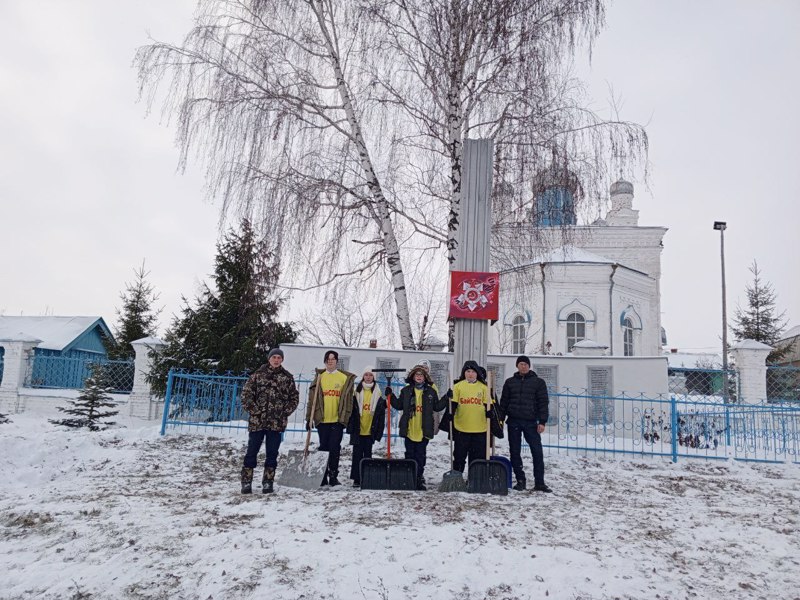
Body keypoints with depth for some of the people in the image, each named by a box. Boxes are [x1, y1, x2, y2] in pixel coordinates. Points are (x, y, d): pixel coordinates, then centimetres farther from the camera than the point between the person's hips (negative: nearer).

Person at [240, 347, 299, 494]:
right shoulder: (258, 374, 3)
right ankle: (246, 482, 13)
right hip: (257, 421, -1)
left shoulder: (287, 377, 6)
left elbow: (294, 398, 11)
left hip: (277, 423, 1)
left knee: (272, 454, 6)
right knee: (251, 452, 4)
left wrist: (285, 412, 1)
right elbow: (246, 394, 1)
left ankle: (268, 482, 17)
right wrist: (254, 410, -7)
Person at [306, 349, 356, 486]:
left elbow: (348, 400, 3)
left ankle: (333, 476, 11)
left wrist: (346, 418, -3)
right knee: (323, 447, 7)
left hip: (338, 420, -1)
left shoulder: (346, 378, 3)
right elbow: (312, 399, 6)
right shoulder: (319, 377, 7)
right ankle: (322, 477, 16)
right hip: (322, 419, 1)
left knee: (335, 448, 1)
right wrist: (309, 418, 2)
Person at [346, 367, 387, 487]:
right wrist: (351, 428, -5)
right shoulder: (357, 392, 3)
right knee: (357, 454, 2)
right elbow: (351, 411, 2)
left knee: (368, 454, 8)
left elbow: (381, 414, 3)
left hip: (370, 430, 0)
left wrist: (379, 431, -2)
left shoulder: (377, 394, 3)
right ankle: (356, 479, 9)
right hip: (358, 430, 0)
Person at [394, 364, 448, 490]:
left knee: (421, 455, 6)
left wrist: (446, 398, -3)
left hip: (424, 431, 0)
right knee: (410, 455, 9)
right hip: (409, 430, 1)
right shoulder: (406, 391, 6)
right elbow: (398, 405, 10)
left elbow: (437, 407, 7)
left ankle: (419, 479, 14)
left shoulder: (431, 391, 5)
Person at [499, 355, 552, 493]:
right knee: (515, 452, 5)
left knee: (537, 452, -4)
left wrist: (542, 421, -8)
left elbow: (543, 402, 0)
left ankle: (539, 482, 5)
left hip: (531, 422, -2)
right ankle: (520, 480, 16)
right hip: (513, 422, 2)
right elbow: (503, 402, 13)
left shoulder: (538, 382, 4)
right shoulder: (510, 382, 11)